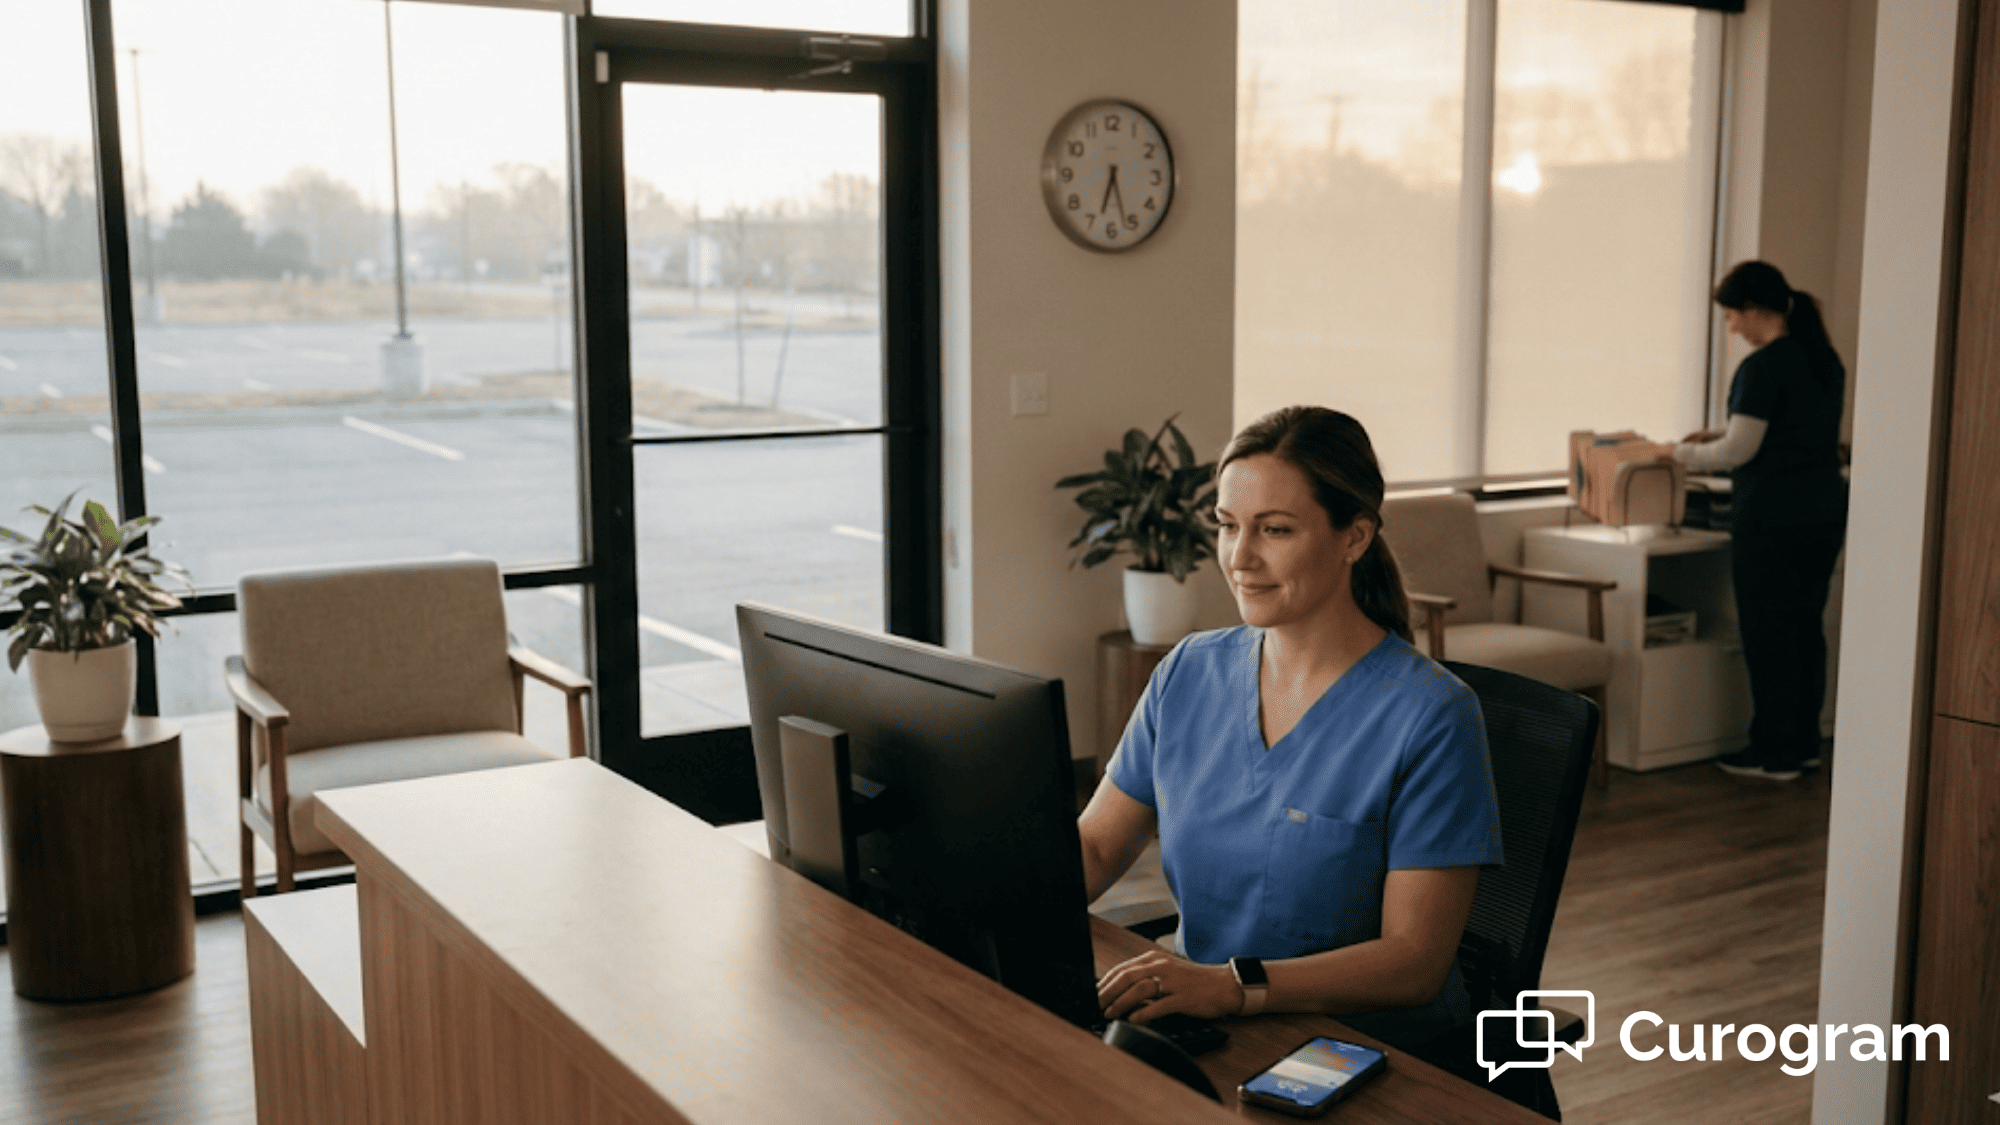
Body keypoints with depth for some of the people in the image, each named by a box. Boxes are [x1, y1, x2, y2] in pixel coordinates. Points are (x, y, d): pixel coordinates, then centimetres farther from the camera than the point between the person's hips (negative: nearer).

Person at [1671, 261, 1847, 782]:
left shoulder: (1763, 367, -16)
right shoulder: (1828, 361, 11)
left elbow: (1739, 451, -14)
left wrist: (1687, 453, 4)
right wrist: (1717, 440, 20)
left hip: (1771, 519, -8)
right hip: (1825, 512, 9)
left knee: (1767, 635, 0)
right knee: (1806, 627, 15)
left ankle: (1774, 753, 7)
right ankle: (1805, 743, 23)